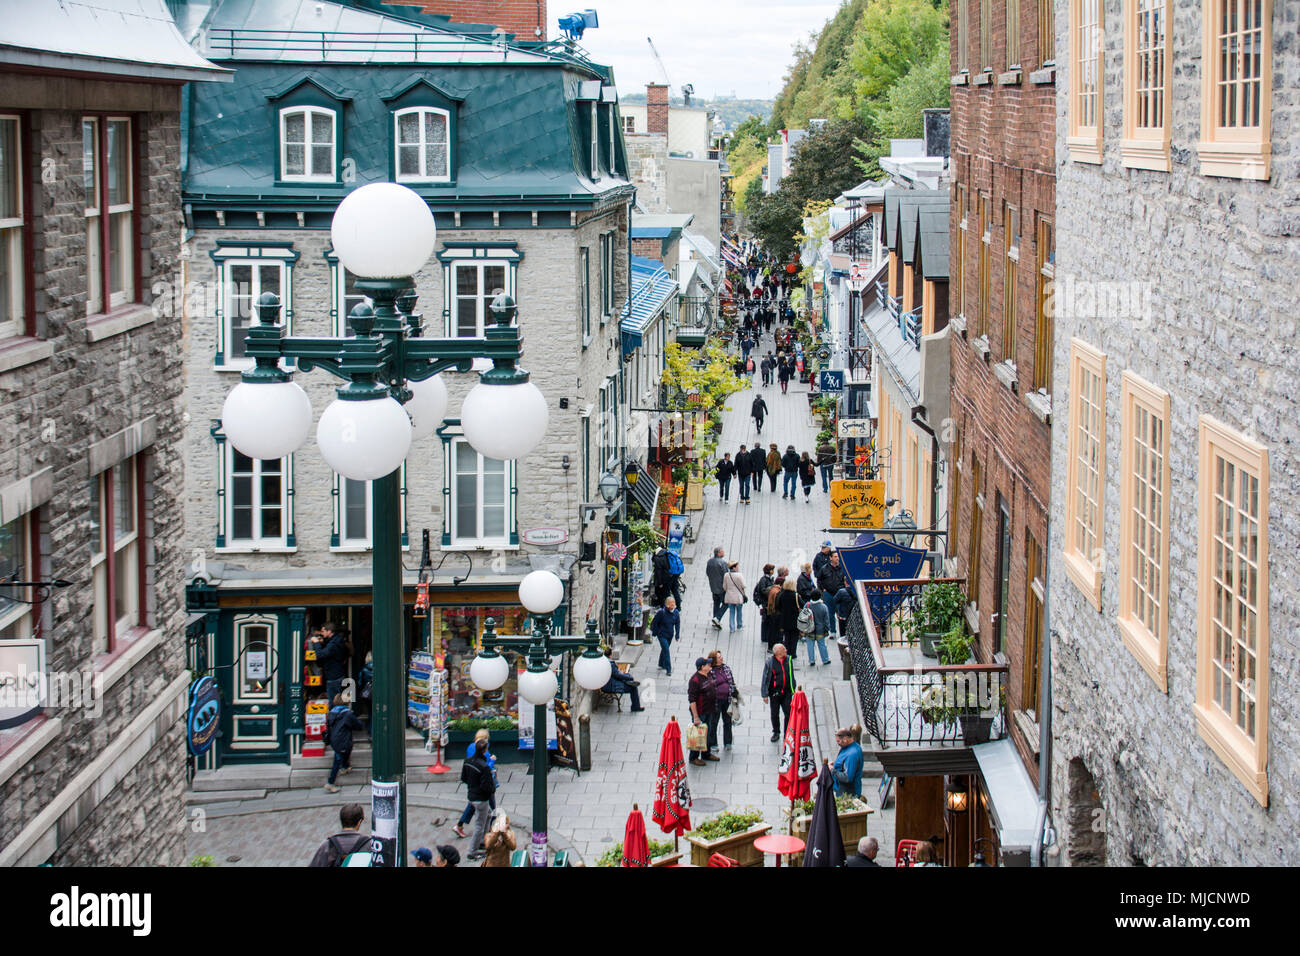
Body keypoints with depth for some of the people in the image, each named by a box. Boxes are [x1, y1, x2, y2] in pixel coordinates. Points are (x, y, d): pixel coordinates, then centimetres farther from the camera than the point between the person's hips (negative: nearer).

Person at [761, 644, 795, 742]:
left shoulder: (788, 661, 3)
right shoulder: (770, 662, -7)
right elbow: (765, 679, -4)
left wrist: (793, 691, 14)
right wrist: (765, 695, -6)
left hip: (786, 692, 2)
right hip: (774, 693, -2)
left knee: (789, 713, -3)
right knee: (774, 714, 10)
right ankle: (776, 732, 28)